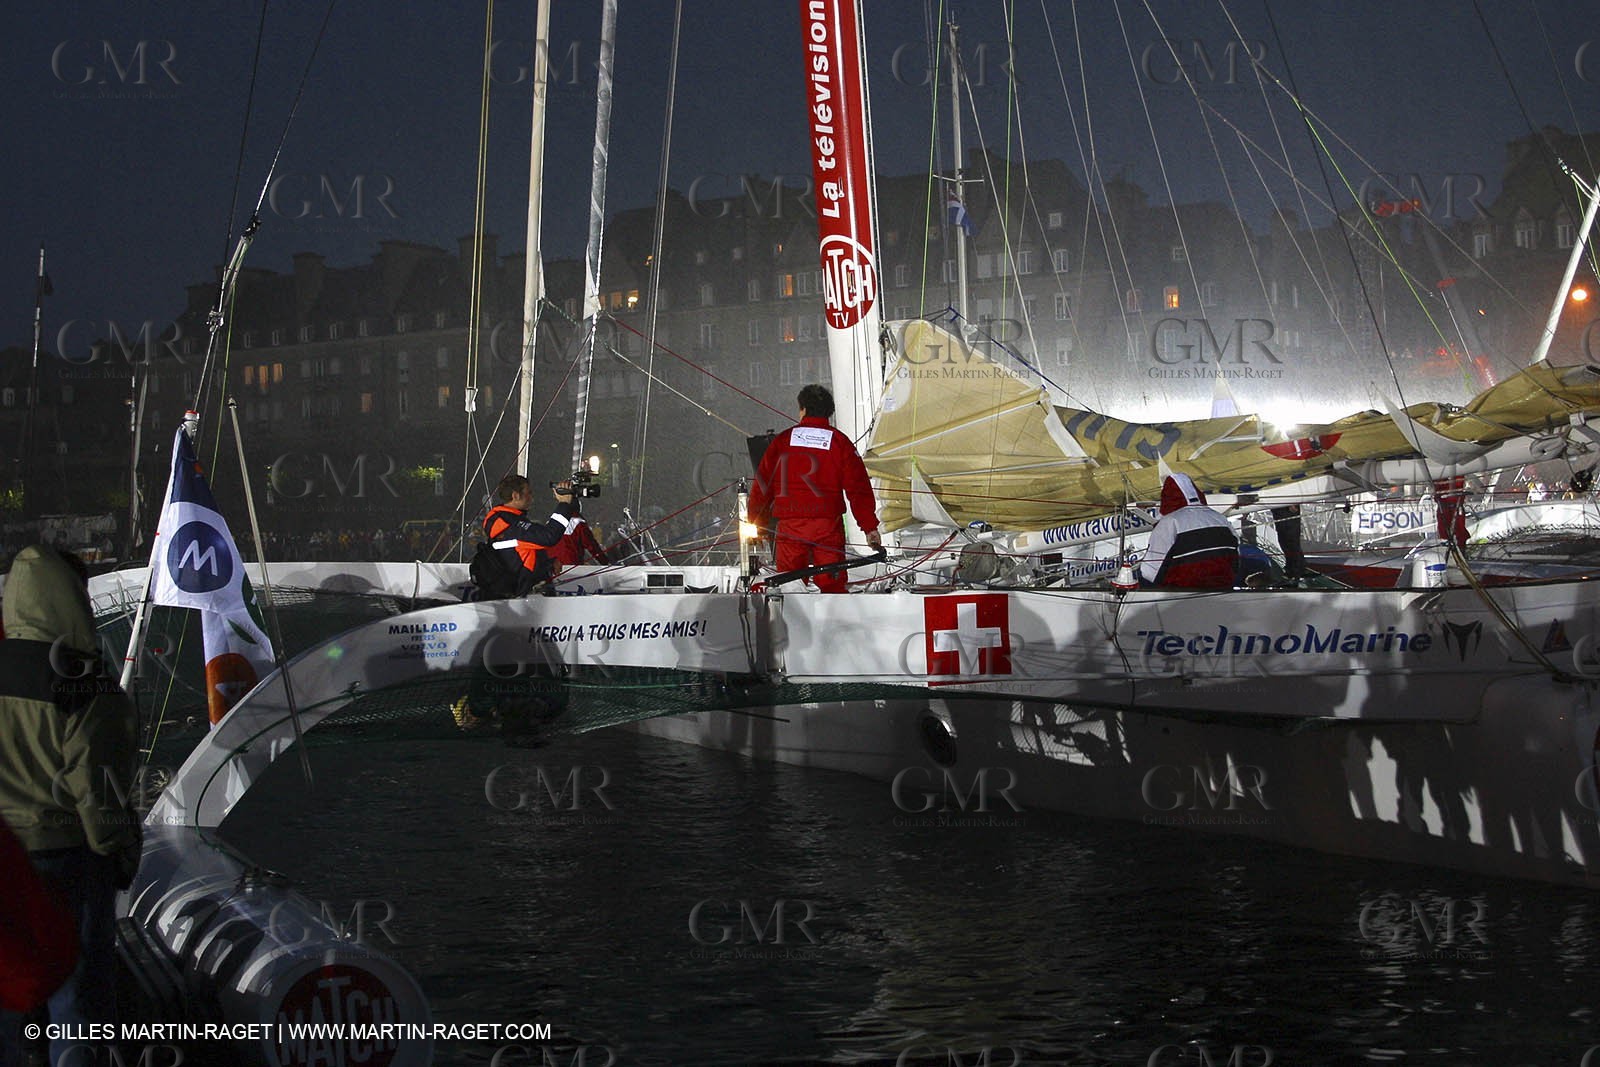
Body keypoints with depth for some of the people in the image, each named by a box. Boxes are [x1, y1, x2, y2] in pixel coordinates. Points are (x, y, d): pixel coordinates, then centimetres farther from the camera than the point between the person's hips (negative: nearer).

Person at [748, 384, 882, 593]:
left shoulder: (782, 440, 4)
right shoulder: (839, 442, 3)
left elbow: (763, 483, 7)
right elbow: (858, 487, 0)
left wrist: (756, 524, 16)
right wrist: (870, 527, 5)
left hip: (789, 526, 1)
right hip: (828, 526, 0)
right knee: (832, 585, 2)